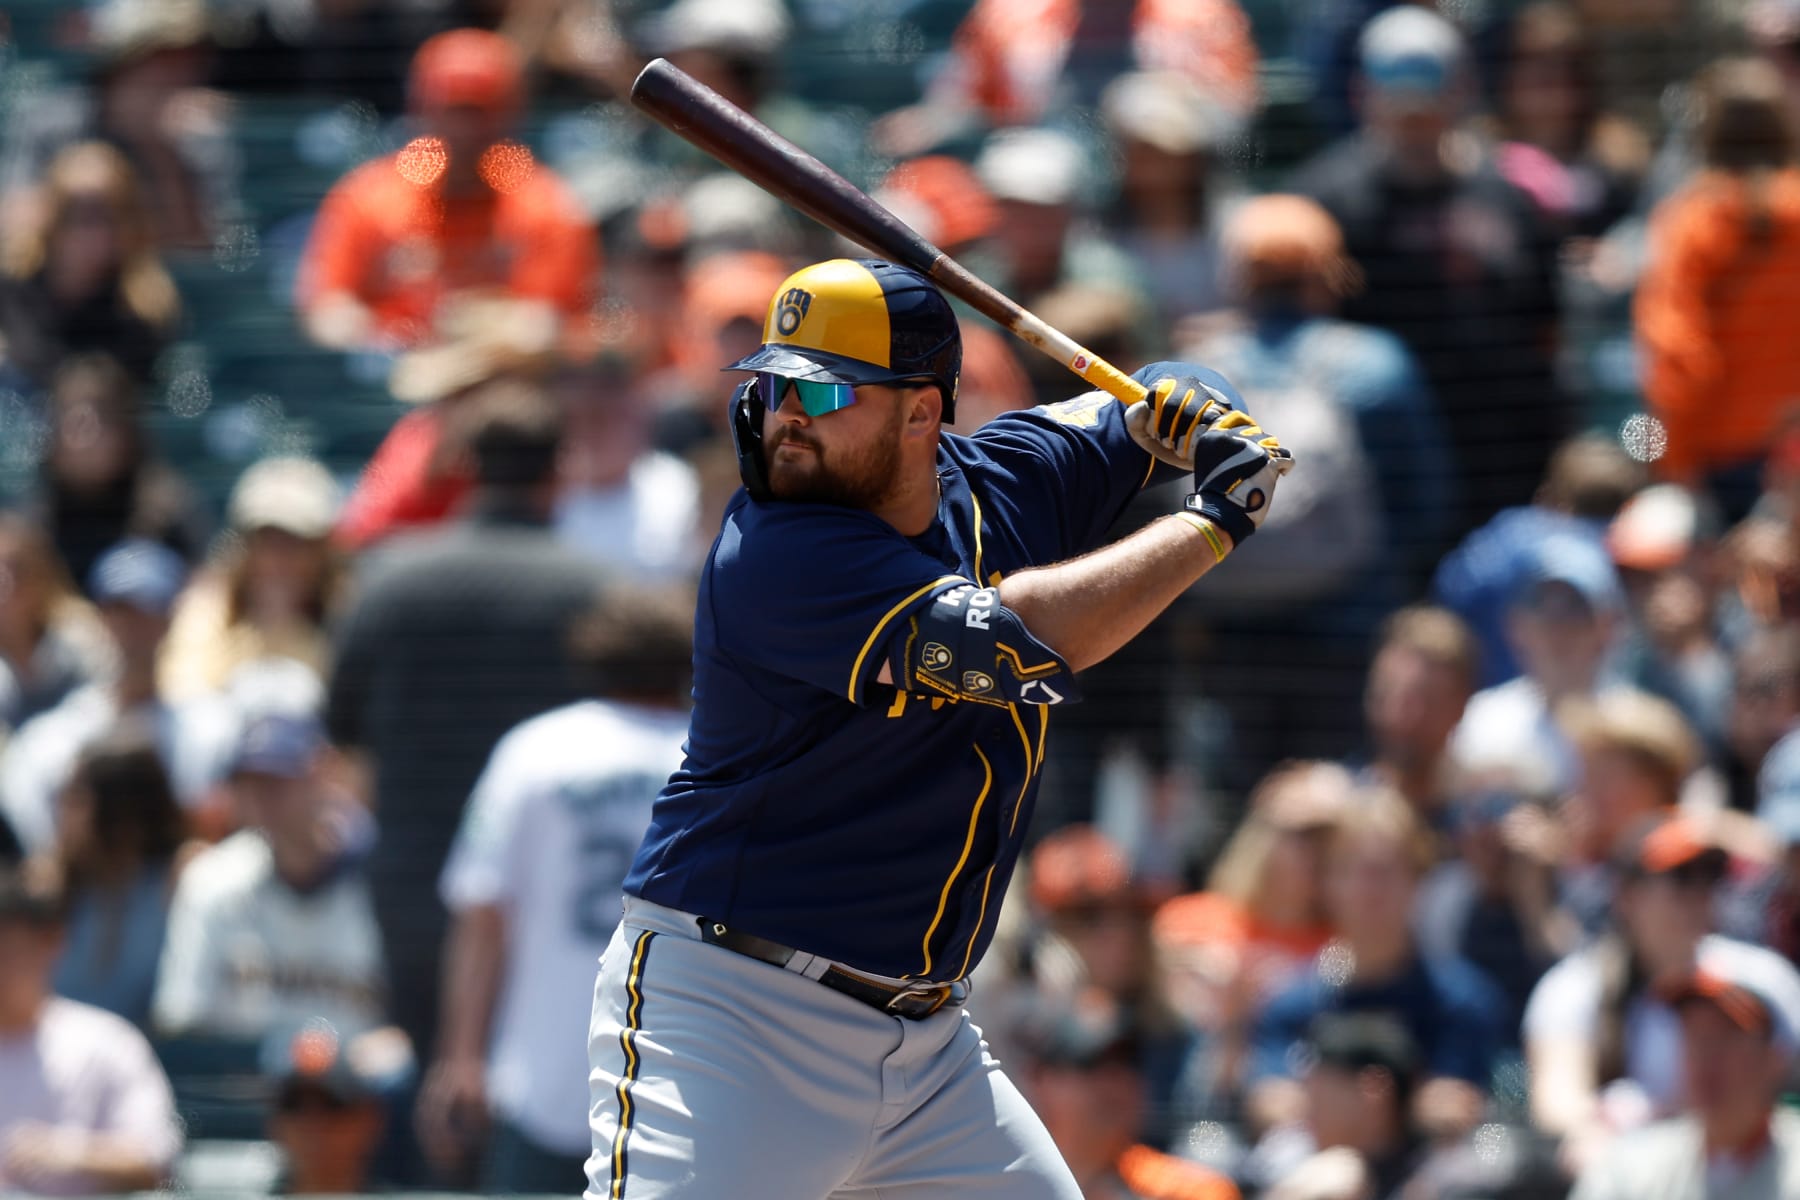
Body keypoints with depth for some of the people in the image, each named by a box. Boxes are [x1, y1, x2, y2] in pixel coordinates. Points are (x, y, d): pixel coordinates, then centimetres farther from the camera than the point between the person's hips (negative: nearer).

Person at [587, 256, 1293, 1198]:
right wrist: (1213, 525, -15)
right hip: (727, 1011, -7)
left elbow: (1160, 402, 23)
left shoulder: (1002, 480, 4)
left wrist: (1204, 415, -3)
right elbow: (1013, 640, -27)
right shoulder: (770, 556, -18)